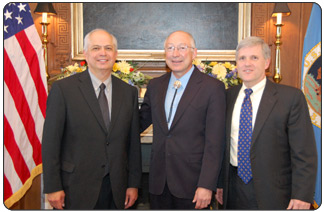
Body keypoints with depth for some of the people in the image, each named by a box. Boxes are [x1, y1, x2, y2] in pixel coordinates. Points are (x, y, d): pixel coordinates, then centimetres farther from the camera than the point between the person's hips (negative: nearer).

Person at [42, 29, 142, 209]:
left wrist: (134, 184, 6)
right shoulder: (63, 89, -6)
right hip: (75, 190, -2)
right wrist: (53, 187, -7)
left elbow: (134, 142, 6)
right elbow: (51, 142, -6)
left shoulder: (129, 92, 4)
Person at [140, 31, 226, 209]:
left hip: (191, 184, -4)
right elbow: (141, 121, 17)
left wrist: (206, 185, -15)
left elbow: (214, 143, -11)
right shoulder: (155, 85, 7)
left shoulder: (213, 88, -8)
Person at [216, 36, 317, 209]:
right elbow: (224, 144, 8)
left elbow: (304, 153, -10)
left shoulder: (291, 97, -9)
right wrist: (220, 183, 7)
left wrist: (302, 195, -14)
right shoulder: (229, 96, 4)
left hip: (274, 195, -3)